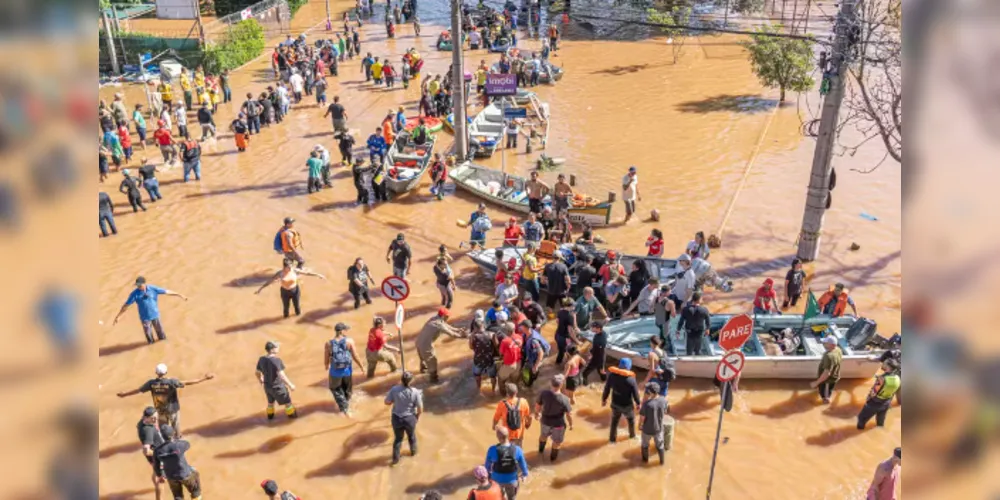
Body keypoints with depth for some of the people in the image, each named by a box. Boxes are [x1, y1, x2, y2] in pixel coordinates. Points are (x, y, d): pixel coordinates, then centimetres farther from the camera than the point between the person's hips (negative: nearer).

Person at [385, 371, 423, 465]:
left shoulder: (394, 389, -20)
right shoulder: (415, 392, -21)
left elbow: (387, 402, -9)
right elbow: (420, 409, -14)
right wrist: (417, 415, 7)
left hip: (396, 418, 0)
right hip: (410, 418, 0)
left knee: (398, 438, 22)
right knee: (411, 436, 27)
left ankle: (395, 458, 33)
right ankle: (413, 451, 52)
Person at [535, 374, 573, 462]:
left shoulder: (544, 393, -26)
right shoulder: (564, 399, -34)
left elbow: (537, 405, -8)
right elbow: (569, 414, -22)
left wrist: (536, 413, 13)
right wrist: (571, 424, -2)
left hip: (545, 420, 3)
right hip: (558, 423, -3)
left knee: (544, 435, 35)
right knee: (557, 441, 27)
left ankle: (541, 450, 62)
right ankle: (553, 456, 51)